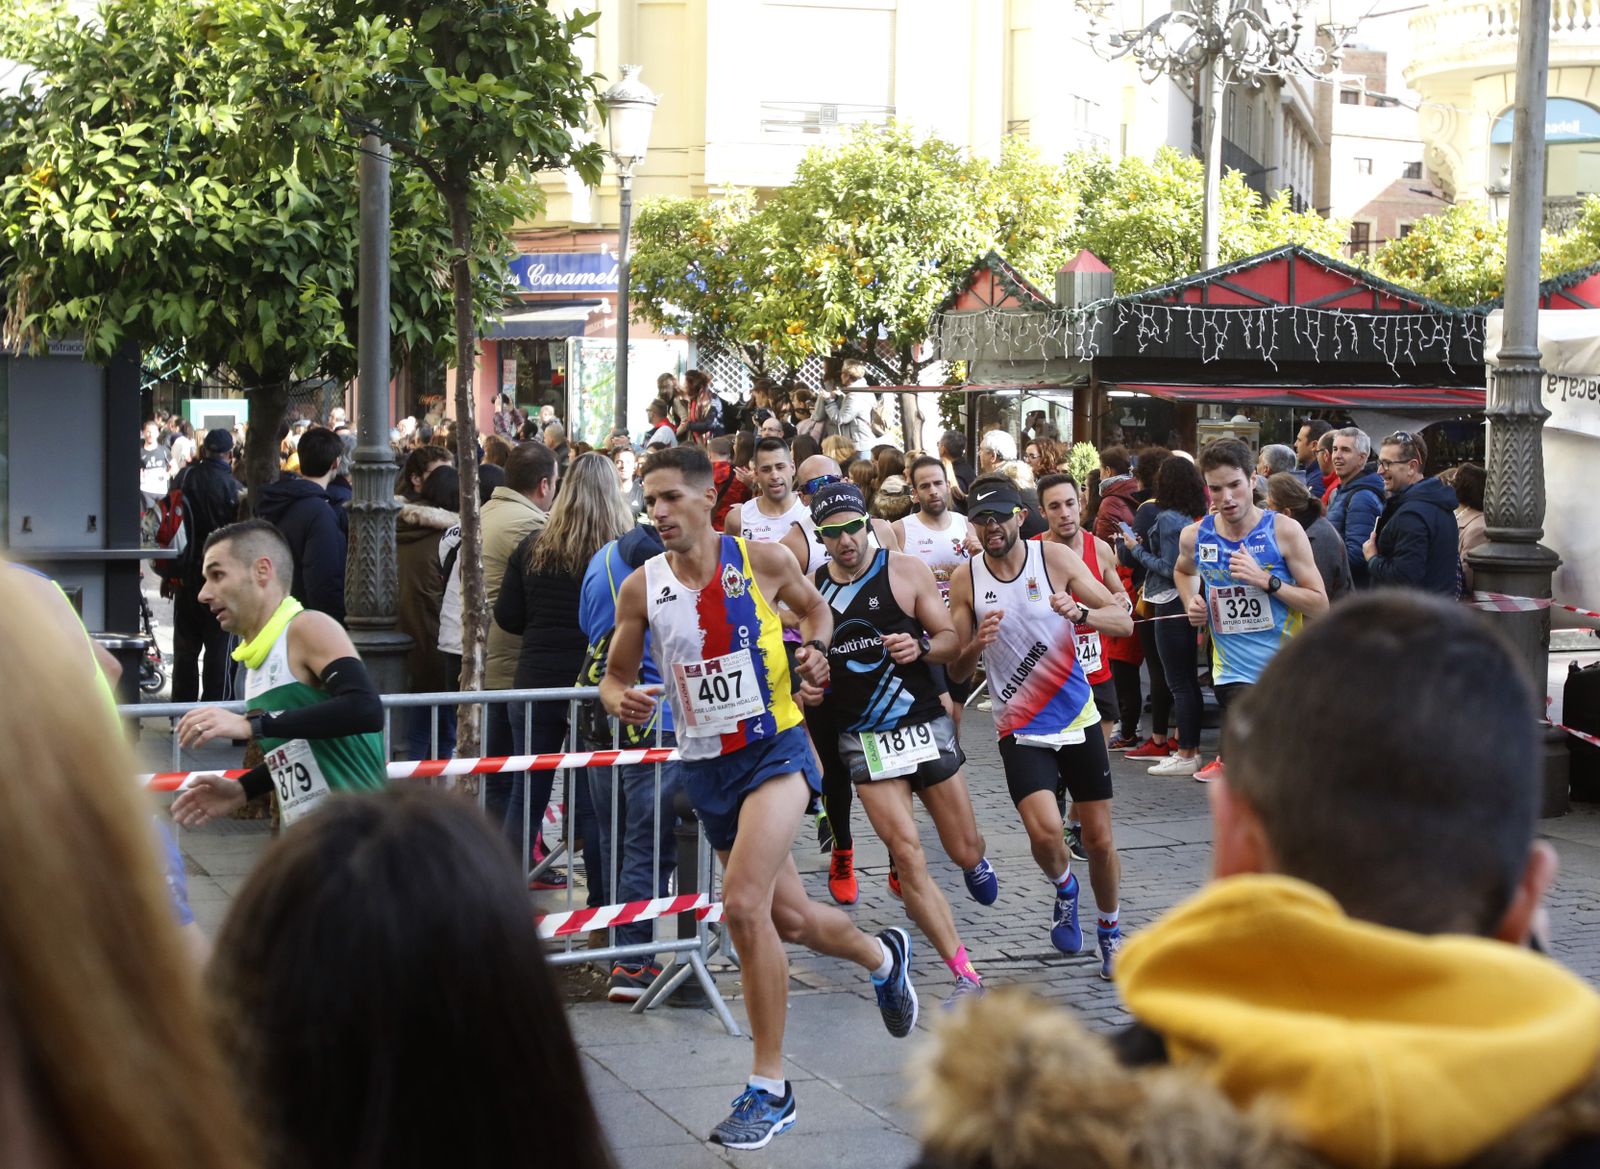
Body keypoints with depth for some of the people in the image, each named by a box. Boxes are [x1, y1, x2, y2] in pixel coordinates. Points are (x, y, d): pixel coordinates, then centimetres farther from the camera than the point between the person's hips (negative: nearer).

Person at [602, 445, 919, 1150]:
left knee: (744, 907, -22)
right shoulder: (641, 587, -2)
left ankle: (769, 1088, -9)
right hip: (705, 766, 4)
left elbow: (814, 608, 13)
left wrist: (815, 652, -7)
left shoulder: (761, 560, -7)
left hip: (775, 748, -4)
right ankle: (882, 957, 48)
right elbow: (616, 675, 7)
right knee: (791, 920, 13)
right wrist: (621, 701, -15)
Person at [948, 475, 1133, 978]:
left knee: (1099, 840, 6)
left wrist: (1081, 613, -29)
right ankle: (1063, 887, 15)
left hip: (1077, 719, 0)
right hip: (1021, 729, 0)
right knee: (1045, 832, -20)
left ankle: (1110, 929, 32)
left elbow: (1124, 621, -8)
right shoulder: (966, 582, -3)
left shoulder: (1055, 558, -7)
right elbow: (956, 671, 1)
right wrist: (976, 645, -21)